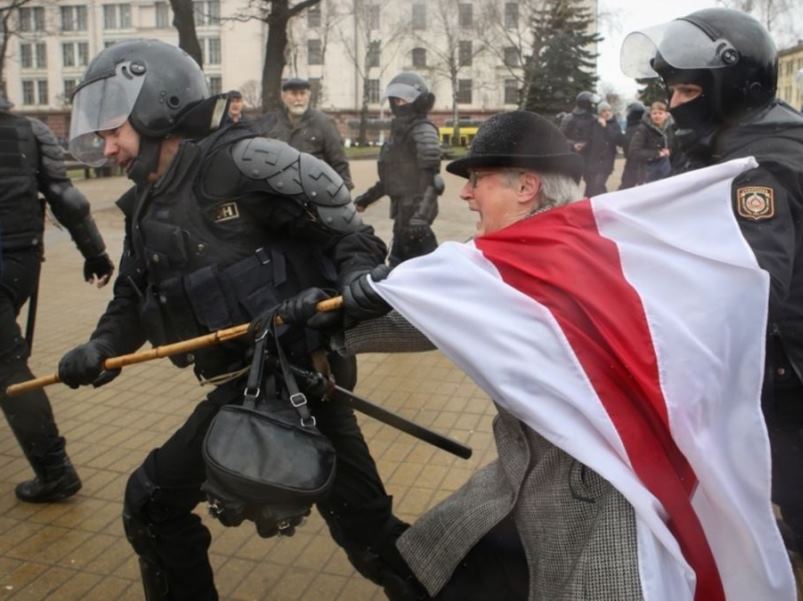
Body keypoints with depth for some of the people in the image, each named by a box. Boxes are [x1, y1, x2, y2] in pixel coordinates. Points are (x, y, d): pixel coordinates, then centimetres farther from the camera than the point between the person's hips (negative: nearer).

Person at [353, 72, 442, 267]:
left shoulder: (423, 131, -11)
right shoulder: (399, 130, 17)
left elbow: (430, 178, -20)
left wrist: (421, 215, -29)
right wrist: (368, 197, 28)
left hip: (415, 209, -10)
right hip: (404, 209, 10)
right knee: (398, 262, 16)